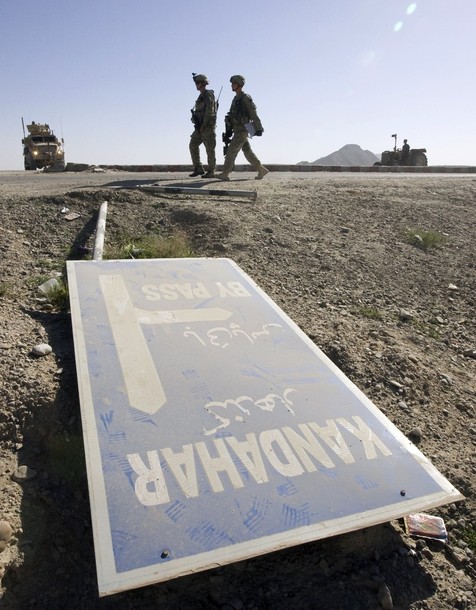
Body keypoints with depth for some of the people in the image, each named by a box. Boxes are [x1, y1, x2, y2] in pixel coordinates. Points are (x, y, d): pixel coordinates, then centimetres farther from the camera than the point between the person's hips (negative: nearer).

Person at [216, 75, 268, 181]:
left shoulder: (245, 98, -10)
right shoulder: (236, 99, 18)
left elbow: (253, 114, -12)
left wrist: (258, 128, -13)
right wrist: (228, 130, 18)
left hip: (242, 130, -9)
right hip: (237, 130, 9)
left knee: (231, 150, -13)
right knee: (247, 152, 10)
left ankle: (225, 174, -14)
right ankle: (262, 170, 16)